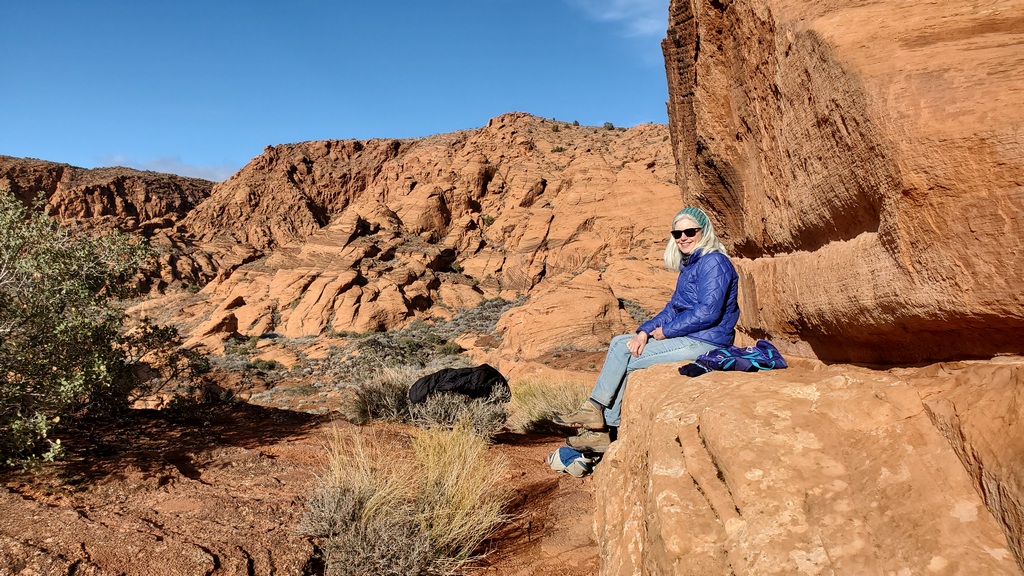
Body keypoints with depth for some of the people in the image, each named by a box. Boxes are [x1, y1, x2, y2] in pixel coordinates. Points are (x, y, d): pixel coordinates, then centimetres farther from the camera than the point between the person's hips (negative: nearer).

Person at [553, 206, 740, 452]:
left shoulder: (714, 262, -13)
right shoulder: (689, 265, 17)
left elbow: (708, 312, -22)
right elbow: (673, 309, 13)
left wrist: (666, 331, -13)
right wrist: (645, 331, -4)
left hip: (705, 343, -10)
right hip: (687, 337, 10)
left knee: (630, 362, -12)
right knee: (620, 344, 1)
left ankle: (604, 429, 1)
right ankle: (595, 410, -5)